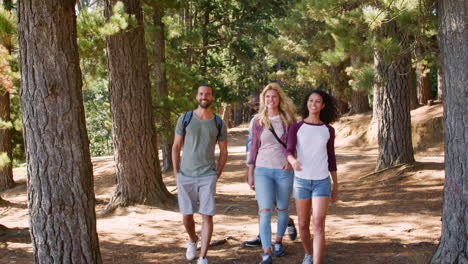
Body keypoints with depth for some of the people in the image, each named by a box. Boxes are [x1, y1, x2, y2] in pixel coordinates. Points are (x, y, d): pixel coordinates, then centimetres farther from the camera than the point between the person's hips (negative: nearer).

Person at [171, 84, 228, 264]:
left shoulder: (219, 123, 3)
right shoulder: (185, 119, 1)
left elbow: (224, 152, 10)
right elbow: (176, 146, 6)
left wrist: (217, 175, 3)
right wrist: (176, 172, -1)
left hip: (207, 177, 0)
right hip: (185, 176, 1)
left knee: (207, 216, -7)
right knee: (186, 216, 7)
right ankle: (193, 241, 39)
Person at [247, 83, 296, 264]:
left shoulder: (288, 120, 2)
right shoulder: (258, 121, 3)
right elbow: (254, 148, 7)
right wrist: (250, 174, 6)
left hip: (284, 171, 1)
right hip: (263, 171, -1)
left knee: (282, 209, 13)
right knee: (265, 211, -10)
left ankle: (278, 242, 35)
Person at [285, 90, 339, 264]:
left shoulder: (328, 130, 4)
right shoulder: (296, 128, -2)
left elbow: (331, 158, 11)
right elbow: (289, 152, -16)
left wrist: (336, 185, 13)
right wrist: (293, 162, -41)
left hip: (322, 181, 0)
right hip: (301, 180, 0)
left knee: (319, 225, -14)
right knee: (303, 225, 11)